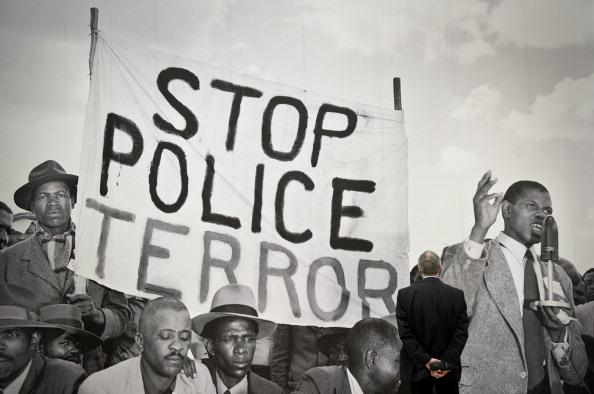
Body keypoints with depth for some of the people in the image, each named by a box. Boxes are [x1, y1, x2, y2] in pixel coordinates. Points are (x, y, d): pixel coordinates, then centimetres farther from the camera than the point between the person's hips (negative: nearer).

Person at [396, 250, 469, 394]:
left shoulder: (405, 295, -9)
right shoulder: (457, 295, -6)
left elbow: (405, 334, -14)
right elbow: (461, 333, -12)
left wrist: (425, 360, -15)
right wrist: (446, 361, -15)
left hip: (418, 369, -1)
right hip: (448, 368, 1)